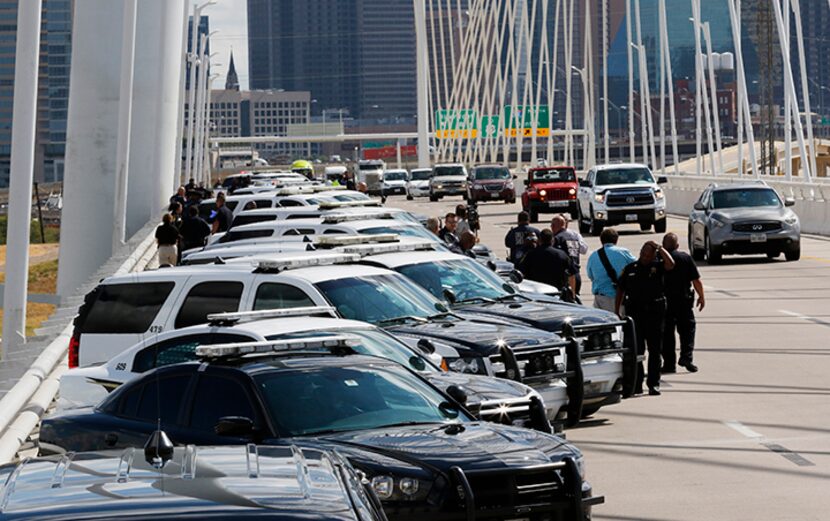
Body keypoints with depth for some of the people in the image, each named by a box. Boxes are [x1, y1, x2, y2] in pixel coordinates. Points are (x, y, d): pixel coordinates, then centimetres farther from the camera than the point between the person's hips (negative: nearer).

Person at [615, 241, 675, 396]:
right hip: (634, 312, 1)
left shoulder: (657, 267, 3)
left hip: (655, 312, -1)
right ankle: (636, 384, 8)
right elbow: (620, 290, 12)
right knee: (636, 349, 3)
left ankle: (654, 384, 9)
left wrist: (659, 247, -10)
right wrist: (617, 312, 7)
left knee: (655, 350, 3)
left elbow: (670, 264, -19)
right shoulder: (630, 269, 8)